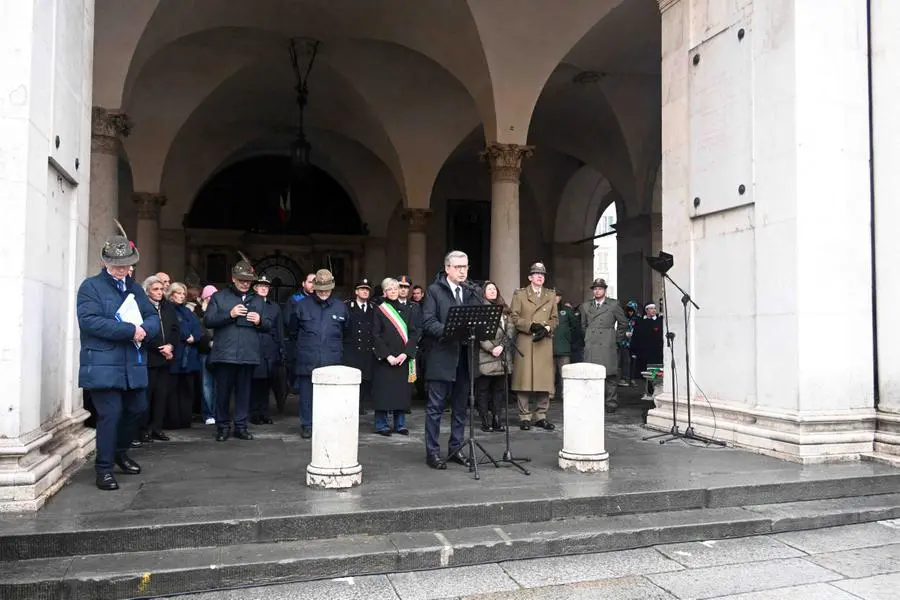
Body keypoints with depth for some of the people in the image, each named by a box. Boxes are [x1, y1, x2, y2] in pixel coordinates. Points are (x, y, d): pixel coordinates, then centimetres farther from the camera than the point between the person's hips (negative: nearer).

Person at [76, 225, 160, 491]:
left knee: (137, 409, 14)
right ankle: (104, 468, 6)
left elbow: (153, 317, 10)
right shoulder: (90, 287, -3)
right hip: (103, 366, -6)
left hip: (134, 366, 7)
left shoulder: (135, 288, 16)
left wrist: (145, 329, -14)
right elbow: (89, 321, -17)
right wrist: (130, 330, -20)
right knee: (110, 414, -7)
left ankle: (120, 451, 37)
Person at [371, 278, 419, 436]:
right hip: (384, 358, -2)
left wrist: (405, 354, -9)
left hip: (404, 358, 3)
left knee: (402, 391, 4)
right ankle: (381, 424, 8)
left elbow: (414, 333, 3)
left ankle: (400, 423, 14)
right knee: (383, 391, -1)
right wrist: (388, 356, -12)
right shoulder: (379, 311, 1)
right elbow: (375, 335, -4)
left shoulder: (407, 310, 9)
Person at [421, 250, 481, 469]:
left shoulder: (471, 292, 14)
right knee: (435, 407, 1)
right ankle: (432, 453, 8)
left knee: (460, 408, 12)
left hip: (464, 358, 5)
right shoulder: (434, 290, -1)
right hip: (442, 358, -5)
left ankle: (455, 449, 23)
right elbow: (428, 322, -10)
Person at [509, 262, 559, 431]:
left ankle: (541, 415, 12)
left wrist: (546, 328, -5)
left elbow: (555, 318, 15)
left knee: (544, 379, 2)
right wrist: (531, 325, -13)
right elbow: (513, 317, -1)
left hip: (545, 343, 3)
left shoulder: (551, 295, 16)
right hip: (524, 342, -3)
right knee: (524, 379, -3)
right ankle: (525, 417, 5)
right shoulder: (519, 294, 6)